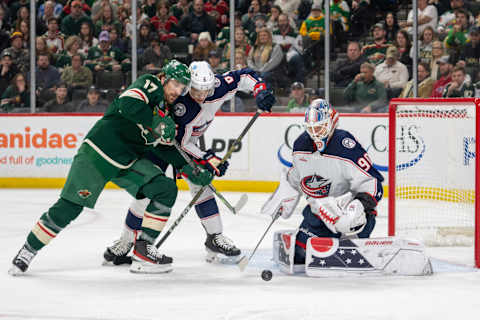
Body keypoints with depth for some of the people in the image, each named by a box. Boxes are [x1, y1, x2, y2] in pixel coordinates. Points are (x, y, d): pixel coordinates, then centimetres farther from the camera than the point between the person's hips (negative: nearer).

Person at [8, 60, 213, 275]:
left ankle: (143, 249, -2)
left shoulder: (166, 111, 15)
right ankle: (28, 250, 10)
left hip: (129, 161, 8)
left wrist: (190, 169, 6)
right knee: (69, 207, -6)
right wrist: (158, 123, -29)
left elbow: (166, 147, 16)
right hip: (99, 152, -8)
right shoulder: (149, 84, -9)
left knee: (166, 190, -6)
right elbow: (128, 104, -28)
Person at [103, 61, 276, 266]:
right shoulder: (179, 104, -37)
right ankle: (126, 241, -1)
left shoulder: (217, 87, -21)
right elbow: (181, 142, -30)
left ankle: (215, 237, 1)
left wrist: (260, 90, -23)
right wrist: (208, 159, -32)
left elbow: (244, 76, -7)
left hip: (187, 141, 6)